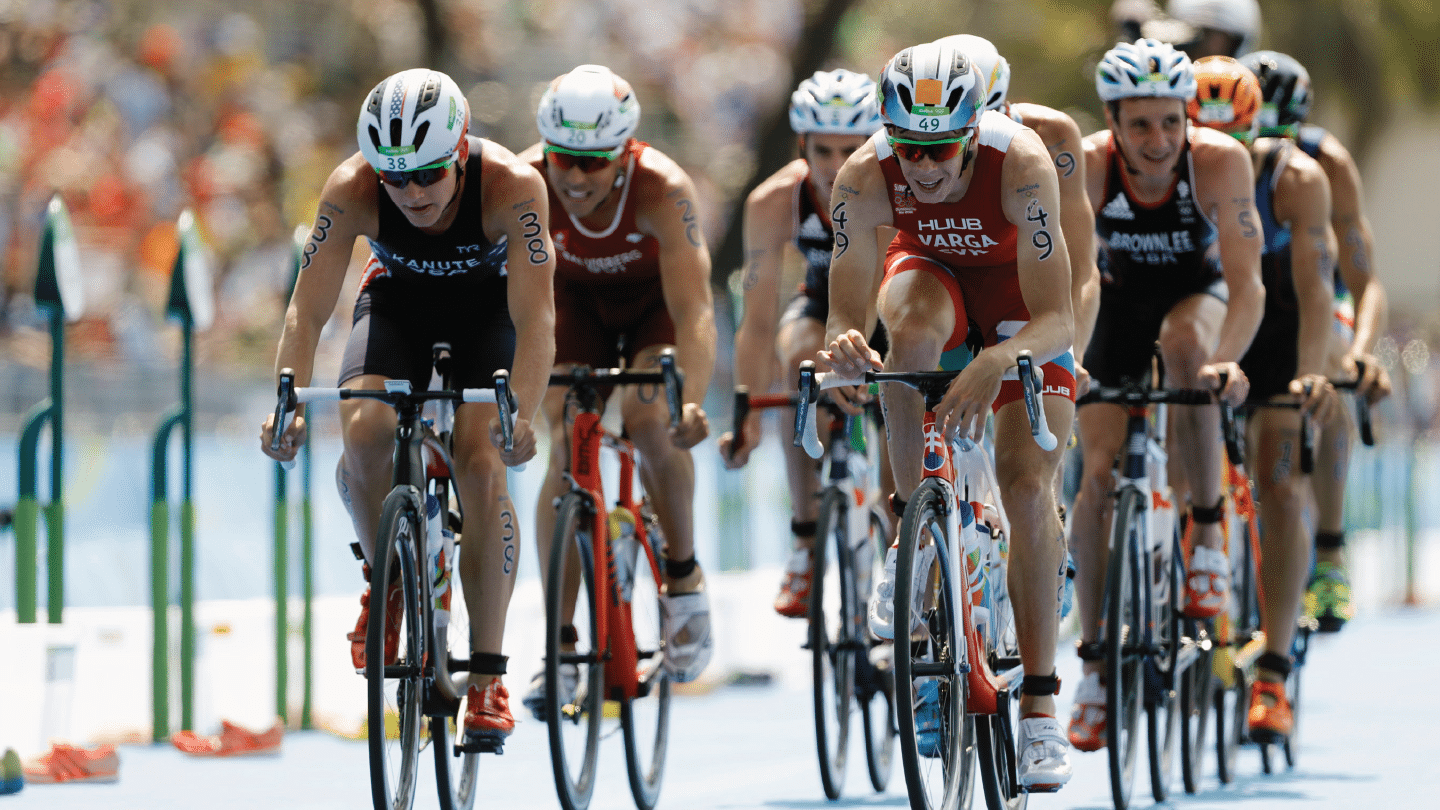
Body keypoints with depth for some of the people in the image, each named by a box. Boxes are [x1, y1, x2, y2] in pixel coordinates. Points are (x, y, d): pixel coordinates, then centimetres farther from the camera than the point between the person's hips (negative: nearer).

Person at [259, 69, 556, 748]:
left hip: (486, 308, -1)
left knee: (481, 464, -21)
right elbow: (308, 311, -29)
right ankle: (384, 578, 1)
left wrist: (522, 414, -53)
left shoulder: (512, 186, -35)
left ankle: (488, 676, -13)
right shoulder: (352, 190, -30)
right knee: (364, 432, -27)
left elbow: (535, 317, -38)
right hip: (397, 303, 1)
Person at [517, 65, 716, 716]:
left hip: (655, 298, -2)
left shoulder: (662, 190, -37)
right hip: (577, 296, 2)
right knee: (565, 447, -16)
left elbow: (694, 313, -41)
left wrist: (692, 400, -57)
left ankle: (684, 580, -2)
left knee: (650, 421, -26)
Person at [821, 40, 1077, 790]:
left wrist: (995, 365, -57)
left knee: (1027, 483, -15)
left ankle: (1040, 706, -8)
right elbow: (844, 319, -28)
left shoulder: (1019, 164, -38)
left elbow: (1055, 320, -38)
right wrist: (844, 344, -52)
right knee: (914, 330, -36)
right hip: (931, 269, 2)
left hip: (1018, 289, -1)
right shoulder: (863, 179, -31)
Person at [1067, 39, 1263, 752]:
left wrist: (1227, 359, -51)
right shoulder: (1084, 167, -28)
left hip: (1197, 293, -1)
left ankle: (1207, 541, -23)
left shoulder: (1220, 160, -30)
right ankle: (1094, 661, 0)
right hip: (1118, 300, 1)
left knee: (1186, 344, -36)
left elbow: (1246, 283, -33)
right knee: (1101, 472, -11)